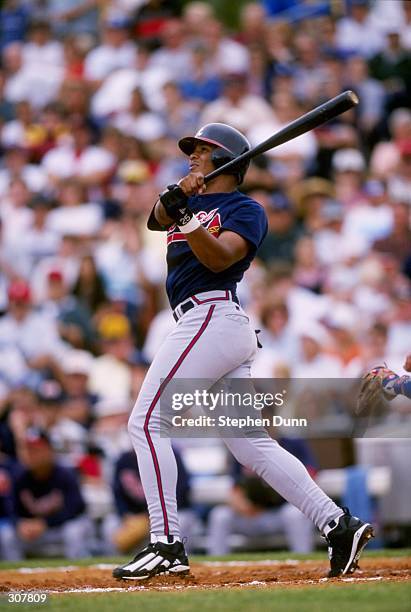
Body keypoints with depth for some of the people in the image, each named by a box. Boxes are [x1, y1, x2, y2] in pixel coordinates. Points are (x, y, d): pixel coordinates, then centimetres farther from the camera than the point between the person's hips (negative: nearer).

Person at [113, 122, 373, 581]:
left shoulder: (246, 211, 1)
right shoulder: (193, 199, 24)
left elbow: (219, 257, -16)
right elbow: (156, 220, 4)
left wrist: (188, 222, -31)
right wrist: (176, 198, -16)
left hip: (211, 317, -8)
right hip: (223, 332, 8)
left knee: (146, 422, -12)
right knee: (252, 445, 3)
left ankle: (166, 544, -17)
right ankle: (338, 525, -1)